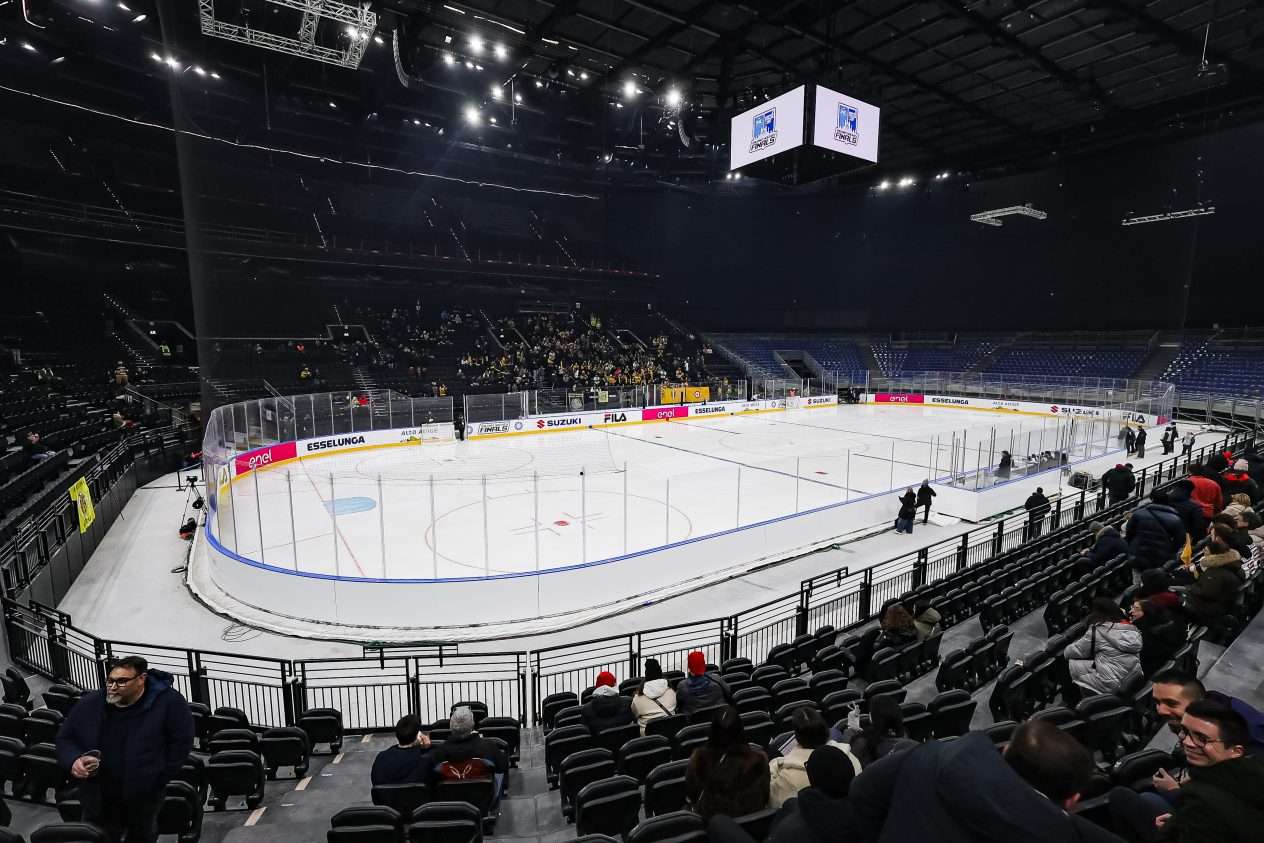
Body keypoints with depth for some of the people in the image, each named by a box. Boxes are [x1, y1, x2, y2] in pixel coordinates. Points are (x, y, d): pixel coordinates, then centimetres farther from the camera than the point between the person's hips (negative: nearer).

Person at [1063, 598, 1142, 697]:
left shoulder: (1098, 629, -10)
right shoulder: (1133, 629, 5)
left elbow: (1069, 653, -1)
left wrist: (1067, 649, 21)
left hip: (1110, 687, -7)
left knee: (1071, 663, 6)